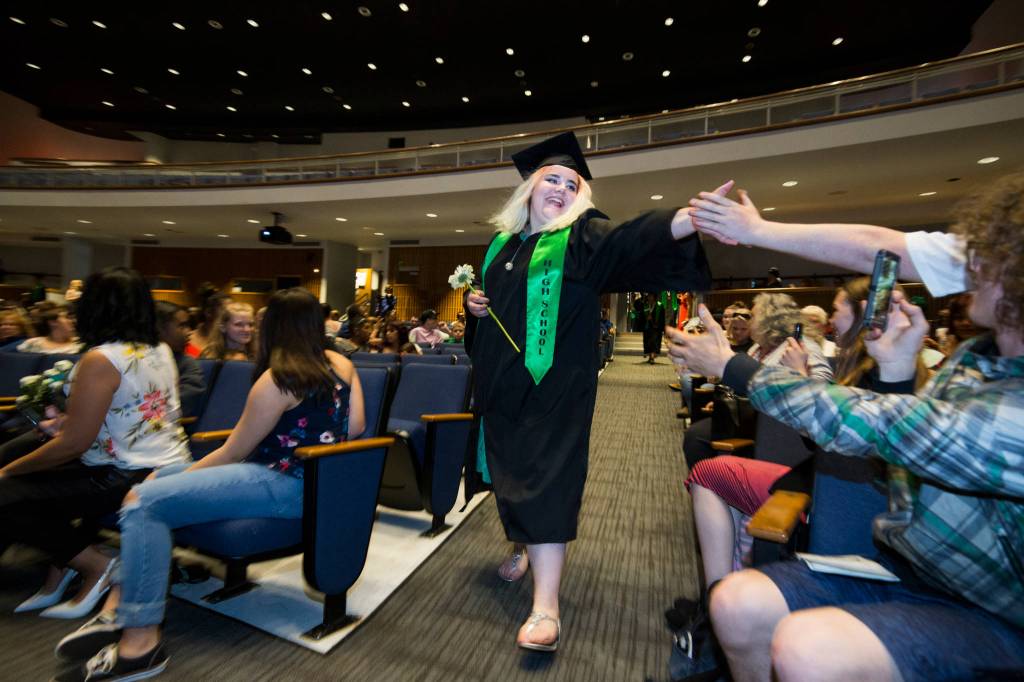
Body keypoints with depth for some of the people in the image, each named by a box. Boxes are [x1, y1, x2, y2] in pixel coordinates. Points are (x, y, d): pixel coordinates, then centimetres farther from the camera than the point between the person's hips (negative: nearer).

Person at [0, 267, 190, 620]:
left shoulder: (101, 359, -18)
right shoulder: (160, 351, 7)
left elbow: (73, 444, -16)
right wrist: (67, 422, 26)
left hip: (130, 478, -9)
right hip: (168, 468, 9)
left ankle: (96, 565, 6)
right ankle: (63, 567, 22)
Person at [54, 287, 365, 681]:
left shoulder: (278, 379, -16)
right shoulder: (341, 364, 4)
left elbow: (232, 452, -7)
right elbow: (355, 427, 7)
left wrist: (180, 477, 10)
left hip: (290, 486, -9)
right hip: (317, 477, 9)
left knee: (145, 503, -14)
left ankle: (140, 640, -6)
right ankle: (121, 606, 13)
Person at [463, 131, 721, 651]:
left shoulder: (583, 236, -2)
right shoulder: (501, 244, 13)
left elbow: (631, 238, -22)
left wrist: (692, 218, -39)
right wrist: (474, 304, 1)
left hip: (553, 383, -5)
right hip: (501, 381, 6)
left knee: (545, 479, -8)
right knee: (508, 470, 17)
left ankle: (545, 608, 2)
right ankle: (523, 545, 43)